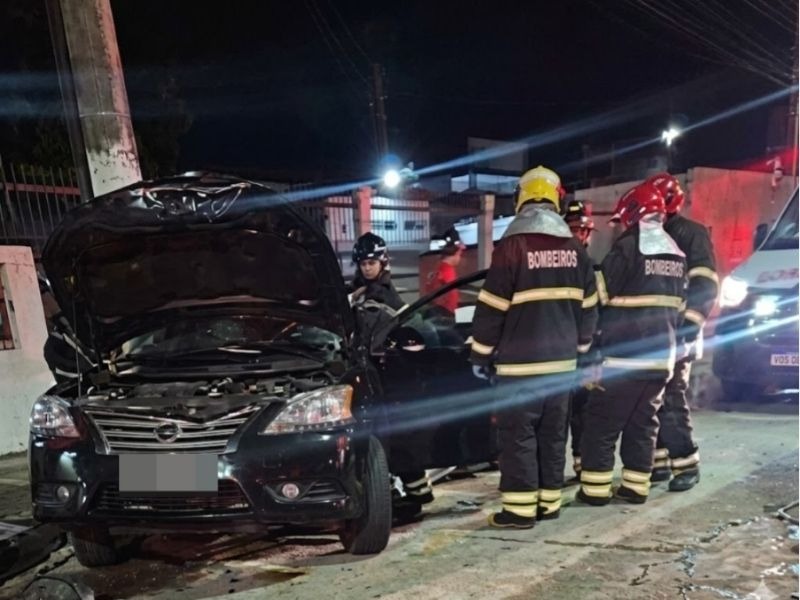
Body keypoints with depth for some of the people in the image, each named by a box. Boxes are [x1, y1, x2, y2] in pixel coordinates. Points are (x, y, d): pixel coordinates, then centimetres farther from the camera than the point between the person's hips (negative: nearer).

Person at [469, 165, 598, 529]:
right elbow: (588, 306, 13)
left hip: (520, 361, -6)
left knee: (517, 433, 1)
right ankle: (549, 502, 21)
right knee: (553, 432, 14)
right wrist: (580, 348, 24)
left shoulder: (513, 245, -12)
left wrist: (481, 353, -1)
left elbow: (491, 306, -11)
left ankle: (520, 509, 2)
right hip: (561, 359, 6)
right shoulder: (575, 249, 7)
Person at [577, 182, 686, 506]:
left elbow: (599, 295, -9)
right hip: (661, 354, 7)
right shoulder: (676, 252, 11)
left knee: (601, 421, 2)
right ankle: (636, 486, 16)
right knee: (643, 422, 13)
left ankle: (595, 488, 4)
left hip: (624, 354, -7)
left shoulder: (628, 247, -12)